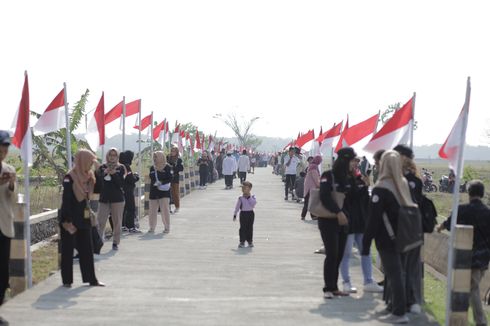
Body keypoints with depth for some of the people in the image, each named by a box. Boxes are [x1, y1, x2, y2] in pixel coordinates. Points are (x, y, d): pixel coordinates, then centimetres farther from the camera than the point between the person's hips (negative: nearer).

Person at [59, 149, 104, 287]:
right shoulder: (70, 178, -15)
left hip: (84, 219, 7)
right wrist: (67, 221, -20)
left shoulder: (88, 176, 7)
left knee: (87, 250, 10)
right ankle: (67, 280, 10)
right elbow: (66, 200, -18)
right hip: (71, 220, -7)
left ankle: (91, 279, 15)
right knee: (68, 250, 3)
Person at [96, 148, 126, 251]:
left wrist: (114, 174, -18)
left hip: (117, 198, -1)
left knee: (117, 222, 2)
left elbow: (121, 183, -6)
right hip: (104, 198, 1)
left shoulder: (120, 168, 3)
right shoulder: (102, 167, 8)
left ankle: (115, 243, 10)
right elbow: (97, 180, -2)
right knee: (100, 221, -4)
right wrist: (104, 173, -16)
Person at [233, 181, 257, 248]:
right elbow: (237, 207, 3)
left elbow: (254, 203, -18)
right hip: (243, 213, 0)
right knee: (242, 228, -1)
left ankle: (250, 241, 17)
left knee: (250, 228, 7)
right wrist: (235, 215, 1)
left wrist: (249, 197, -17)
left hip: (250, 213, 1)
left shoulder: (252, 197, -1)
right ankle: (242, 241, 5)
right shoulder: (241, 198, -2)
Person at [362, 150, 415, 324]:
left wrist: (366, 243, -12)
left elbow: (373, 219, -17)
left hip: (387, 239, -7)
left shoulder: (380, 189, -16)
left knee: (393, 274, -3)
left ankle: (399, 312, -2)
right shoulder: (405, 184, 5)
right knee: (400, 272, 17)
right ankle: (396, 304, 28)